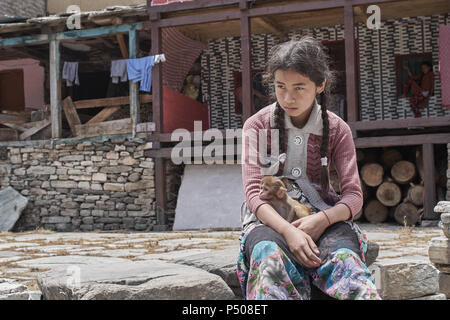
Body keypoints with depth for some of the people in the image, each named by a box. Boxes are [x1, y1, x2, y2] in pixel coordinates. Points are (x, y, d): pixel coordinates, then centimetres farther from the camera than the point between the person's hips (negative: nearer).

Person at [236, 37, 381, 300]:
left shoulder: (337, 129, 5)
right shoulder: (257, 125, 2)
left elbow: (354, 195, -1)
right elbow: (253, 192, -7)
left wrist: (323, 219, -25)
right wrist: (288, 231, -27)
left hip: (320, 216, 1)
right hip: (269, 218, -1)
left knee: (345, 257, -37)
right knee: (270, 257, -40)